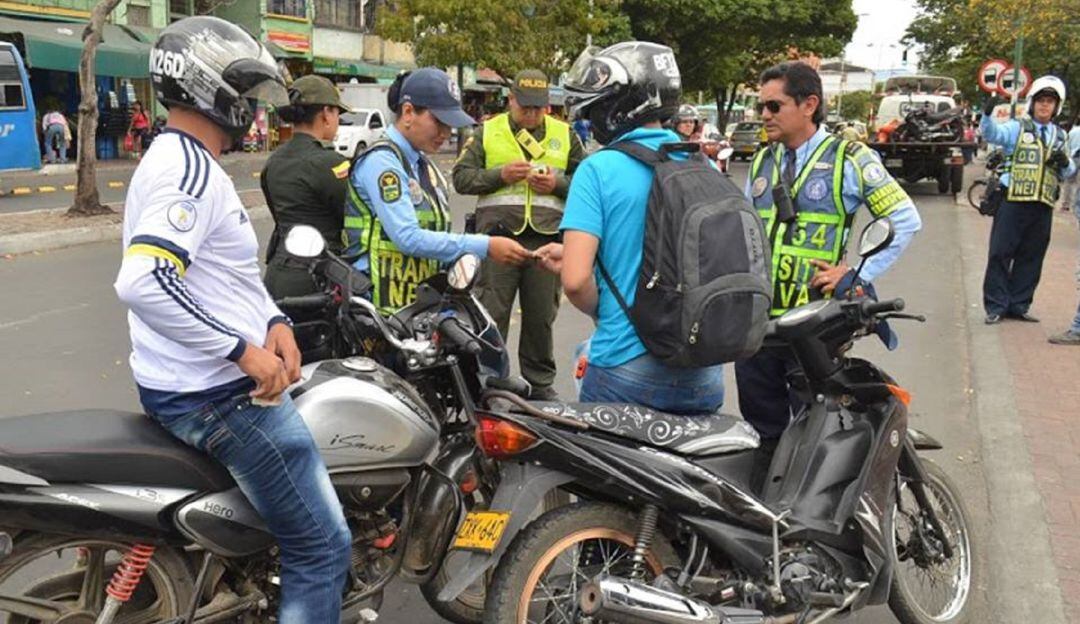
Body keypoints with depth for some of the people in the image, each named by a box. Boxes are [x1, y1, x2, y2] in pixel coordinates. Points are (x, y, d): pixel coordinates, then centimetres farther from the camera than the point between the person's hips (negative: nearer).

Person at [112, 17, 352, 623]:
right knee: (322, 547, -4)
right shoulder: (191, 167, -19)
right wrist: (245, 350, -27)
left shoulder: (177, 159, 15)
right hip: (222, 395, -11)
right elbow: (142, 281, -33)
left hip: (193, 387, 11)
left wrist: (274, 322, 3)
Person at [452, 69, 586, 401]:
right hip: (499, 234, -1)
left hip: (546, 237, 2)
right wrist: (500, 174, -9)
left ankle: (540, 383, 20)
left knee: (541, 317, 8)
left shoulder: (564, 134, 14)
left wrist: (558, 183, -5)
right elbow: (461, 177, 5)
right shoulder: (487, 132, 10)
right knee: (492, 314, 0)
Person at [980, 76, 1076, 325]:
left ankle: (1019, 305, 19)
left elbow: (1069, 173, 22)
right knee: (1000, 254, -4)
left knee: (1031, 257, 9)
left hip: (1043, 205, 5)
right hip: (1013, 201, -5)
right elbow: (993, 133, -19)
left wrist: (1065, 163, -2)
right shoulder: (1017, 128, 2)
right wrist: (988, 114, -39)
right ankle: (996, 306, 5)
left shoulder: (1059, 136, 18)